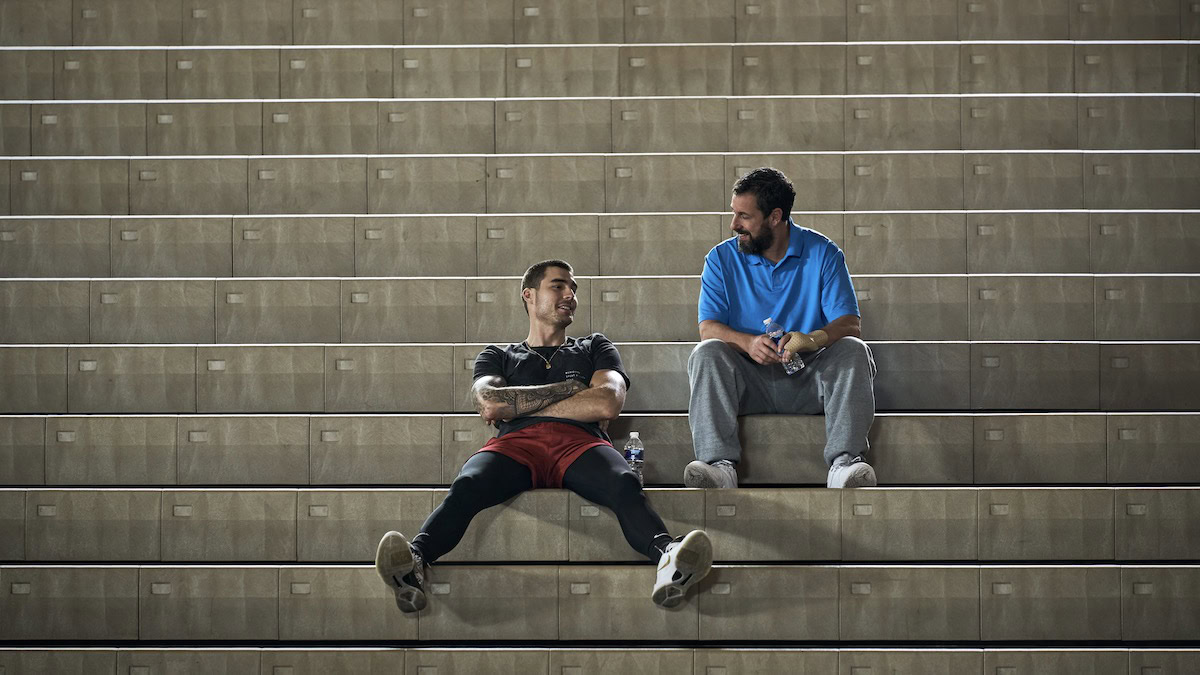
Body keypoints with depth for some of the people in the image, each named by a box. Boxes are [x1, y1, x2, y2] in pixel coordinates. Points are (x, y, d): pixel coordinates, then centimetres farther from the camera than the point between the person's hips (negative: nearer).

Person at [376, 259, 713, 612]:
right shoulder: (497, 356, 34)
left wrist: (516, 406, 10)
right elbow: (488, 402, 9)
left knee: (625, 484, -37)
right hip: (516, 443, 0)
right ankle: (414, 560, -64)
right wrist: (569, 388, 11)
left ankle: (666, 557, -67)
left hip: (580, 443, 0)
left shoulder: (594, 348, 33)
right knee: (466, 486, -37)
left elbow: (607, 404, 10)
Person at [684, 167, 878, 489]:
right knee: (706, 353, -27)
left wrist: (815, 338, -32)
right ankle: (719, 465, -42)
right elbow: (708, 328, -5)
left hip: (808, 378, -1)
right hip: (749, 379, 1)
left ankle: (844, 462, -40)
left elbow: (850, 324, -9)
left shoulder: (823, 253, 1)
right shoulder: (722, 258, 5)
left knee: (853, 352, -28)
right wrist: (748, 342, -28)